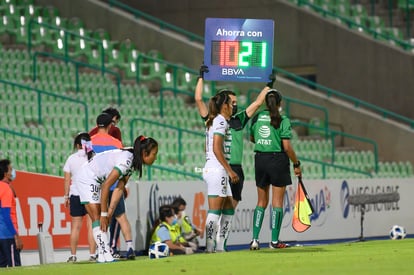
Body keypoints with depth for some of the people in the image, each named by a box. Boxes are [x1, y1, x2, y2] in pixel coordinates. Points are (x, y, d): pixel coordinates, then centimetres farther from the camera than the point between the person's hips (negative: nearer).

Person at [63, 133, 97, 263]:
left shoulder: (71, 158, 3)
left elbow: (67, 179, 3)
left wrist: (66, 196, 10)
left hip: (76, 194, 2)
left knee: (75, 226, 7)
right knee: (91, 225, -2)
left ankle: (73, 255, 7)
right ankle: (92, 254, -6)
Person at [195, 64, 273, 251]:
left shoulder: (239, 120, 16)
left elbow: (257, 103, 21)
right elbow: (198, 99, -2)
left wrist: (268, 86, 23)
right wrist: (201, 77, 0)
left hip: (236, 169, 5)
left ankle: (222, 242, 10)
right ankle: (217, 243, -10)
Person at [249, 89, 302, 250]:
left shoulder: (257, 118, 4)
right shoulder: (283, 121, -10)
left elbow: (252, 138, 18)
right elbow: (287, 147, -13)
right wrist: (296, 164, -4)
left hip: (260, 159, 4)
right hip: (278, 160, -4)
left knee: (261, 202, 14)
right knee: (277, 202, 3)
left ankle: (255, 239, 6)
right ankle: (274, 241, 4)